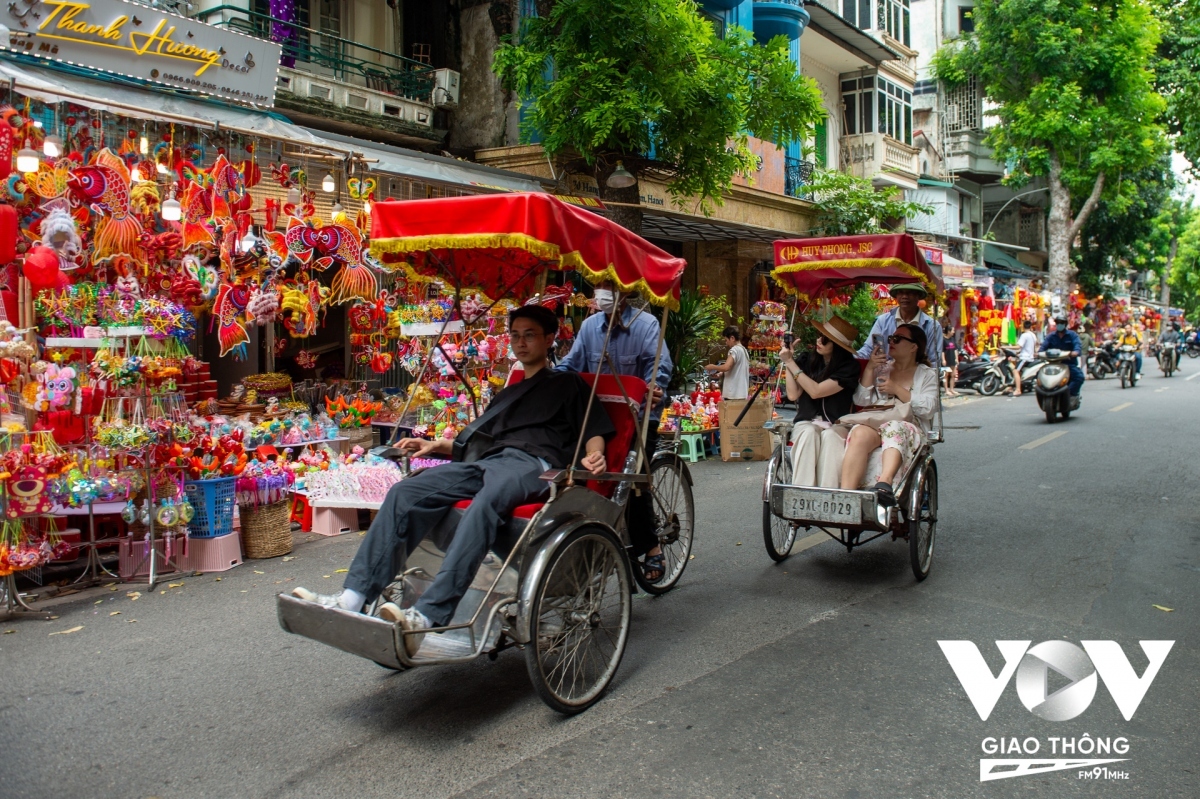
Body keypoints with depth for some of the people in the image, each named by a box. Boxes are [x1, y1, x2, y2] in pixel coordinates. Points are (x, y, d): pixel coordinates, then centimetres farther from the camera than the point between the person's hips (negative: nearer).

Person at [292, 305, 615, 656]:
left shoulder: (567, 384, 20)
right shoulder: (508, 394, 39)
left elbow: (595, 428, 7)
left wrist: (593, 455, -16)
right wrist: (435, 445, 19)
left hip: (533, 463, -6)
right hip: (486, 460, 6)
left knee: (485, 502, -40)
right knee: (404, 492, -19)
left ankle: (428, 616, -53)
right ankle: (353, 598, -27)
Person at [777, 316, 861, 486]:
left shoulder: (849, 366, -7)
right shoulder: (807, 360, 4)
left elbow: (816, 391, -16)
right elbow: (793, 395, -4)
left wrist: (790, 362, -11)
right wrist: (787, 363, -8)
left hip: (837, 426, -2)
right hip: (807, 423, 2)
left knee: (829, 436, -35)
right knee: (809, 433, -33)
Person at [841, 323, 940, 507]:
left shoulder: (927, 374, 21)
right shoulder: (881, 369, 29)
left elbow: (928, 409, 2)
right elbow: (860, 400, 14)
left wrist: (897, 389, -3)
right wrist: (869, 368, 6)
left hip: (908, 428, -2)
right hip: (874, 423, 2)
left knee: (894, 429, -41)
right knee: (860, 434, -36)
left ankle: (885, 482, -63)